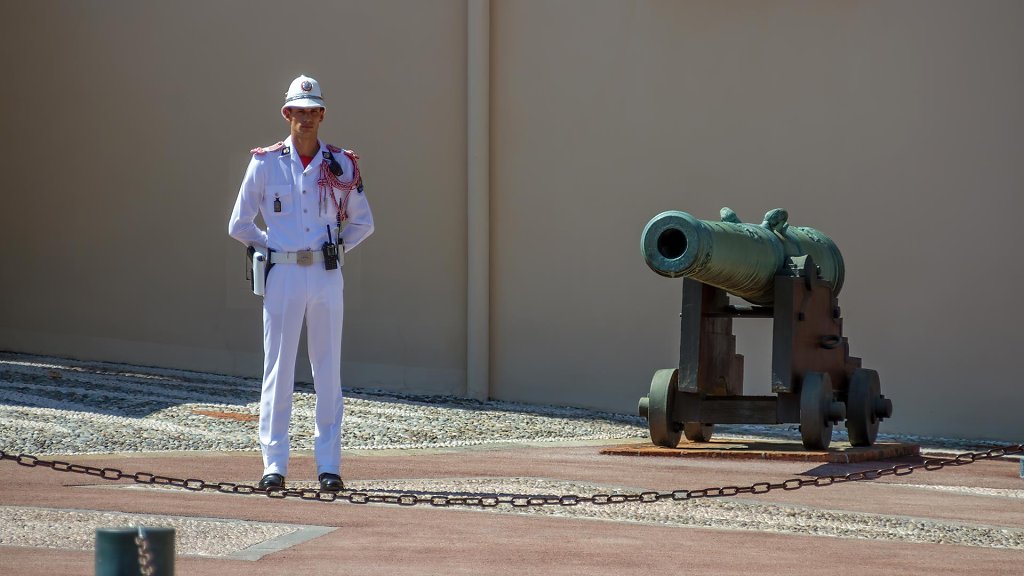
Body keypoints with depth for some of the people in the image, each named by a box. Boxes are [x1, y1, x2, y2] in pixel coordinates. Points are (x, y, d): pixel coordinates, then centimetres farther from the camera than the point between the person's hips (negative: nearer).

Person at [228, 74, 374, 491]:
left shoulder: (341, 165, 6)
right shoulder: (265, 164, 2)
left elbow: (363, 222, 15)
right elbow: (239, 225, 8)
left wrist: (335, 249, 4)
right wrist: (274, 249, 3)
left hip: (327, 275, 1)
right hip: (283, 274, -1)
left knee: (328, 370, 3)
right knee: (278, 369, 0)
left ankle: (328, 464, 7)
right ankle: (274, 463, 3)